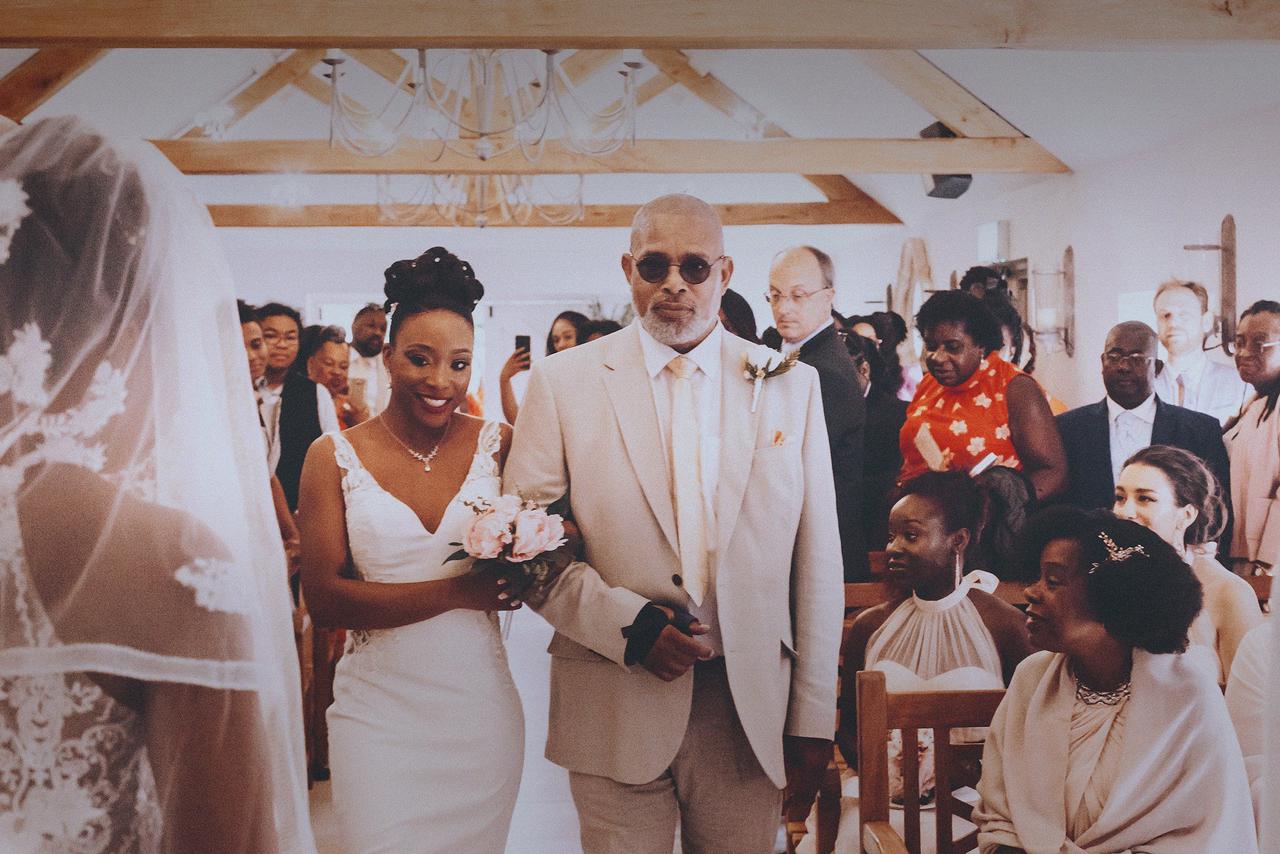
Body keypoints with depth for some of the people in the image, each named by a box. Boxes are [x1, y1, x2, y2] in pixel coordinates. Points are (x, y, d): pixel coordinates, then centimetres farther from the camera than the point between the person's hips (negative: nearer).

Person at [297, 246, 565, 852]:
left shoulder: (498, 445, 2)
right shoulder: (335, 457, -2)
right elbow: (324, 598, -10)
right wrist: (457, 592, -18)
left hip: (480, 707, 2)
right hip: (378, 711, -2)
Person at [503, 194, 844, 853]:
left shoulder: (792, 385, 4)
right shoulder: (562, 382, 1)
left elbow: (817, 563, 4)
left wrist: (812, 721, 2)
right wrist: (624, 622, -14)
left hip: (751, 715, 1)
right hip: (615, 716, -1)